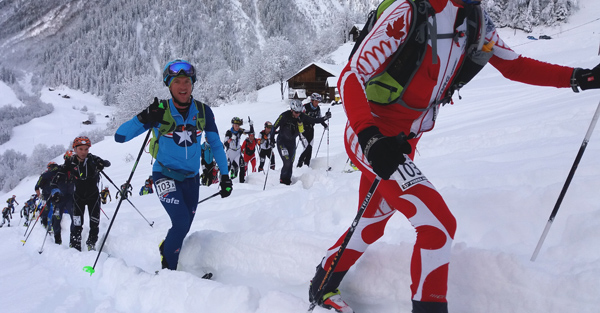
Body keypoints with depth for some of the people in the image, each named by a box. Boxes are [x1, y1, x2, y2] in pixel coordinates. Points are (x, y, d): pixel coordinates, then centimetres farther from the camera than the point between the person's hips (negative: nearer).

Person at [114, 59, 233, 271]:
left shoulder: (203, 112, -5)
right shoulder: (159, 111, -13)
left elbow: (216, 145, 8)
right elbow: (120, 136, -17)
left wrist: (225, 176, 6)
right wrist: (144, 118, -34)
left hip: (191, 179, 4)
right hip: (165, 176, -4)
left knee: (183, 229, 13)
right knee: (182, 222, -19)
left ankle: (165, 248, 45)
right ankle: (168, 269, 4)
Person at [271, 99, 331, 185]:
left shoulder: (302, 117, -8)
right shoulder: (284, 116, -22)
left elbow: (313, 120, -1)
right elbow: (274, 127, -13)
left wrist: (325, 118, -12)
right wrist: (272, 139, -12)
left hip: (292, 142, 5)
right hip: (282, 142, -5)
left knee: (291, 163, 8)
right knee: (287, 162, -15)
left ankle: (287, 181, 23)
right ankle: (282, 180, 4)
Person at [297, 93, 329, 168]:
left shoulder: (318, 108, 2)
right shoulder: (305, 107, -18)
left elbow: (319, 118, 18)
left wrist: (324, 124, 3)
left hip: (311, 129, 6)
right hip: (303, 129, -6)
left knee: (310, 149, 4)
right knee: (307, 148, -14)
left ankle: (306, 166, 13)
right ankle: (299, 165, -2)